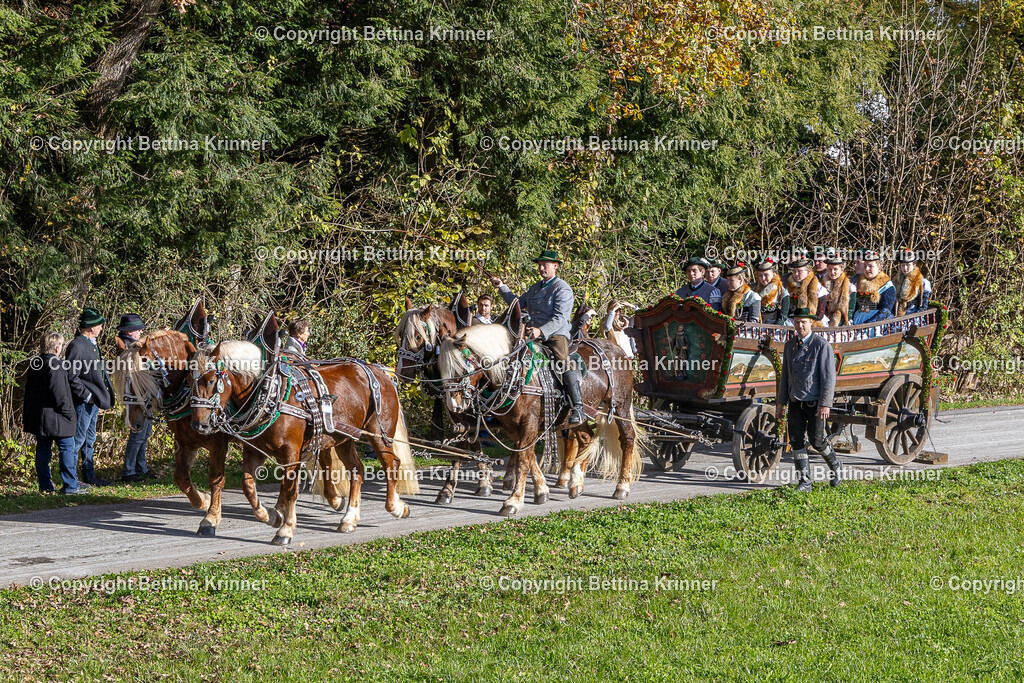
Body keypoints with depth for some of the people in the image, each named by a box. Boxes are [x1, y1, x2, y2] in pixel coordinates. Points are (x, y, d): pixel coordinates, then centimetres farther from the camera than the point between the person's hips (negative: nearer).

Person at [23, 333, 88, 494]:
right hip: (54, 416, -9)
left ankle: (45, 486, 13)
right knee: (67, 449, -1)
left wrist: (26, 414, 22)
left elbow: (29, 390, 17)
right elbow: (59, 393, -21)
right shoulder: (56, 365, -17)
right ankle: (71, 485, -1)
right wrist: (69, 413, -13)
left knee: (43, 450, 11)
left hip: (37, 416, 9)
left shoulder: (35, 364, 10)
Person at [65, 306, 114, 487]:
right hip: (83, 402, -10)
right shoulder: (76, 346, -18)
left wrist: (100, 397, 13)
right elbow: (71, 377, -21)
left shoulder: (92, 344, 12)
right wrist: (86, 396, -18)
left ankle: (89, 477, 26)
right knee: (77, 440, -4)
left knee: (89, 440, 17)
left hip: (94, 399, 10)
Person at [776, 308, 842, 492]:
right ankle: (805, 482, 4)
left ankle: (835, 465, 25)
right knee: (797, 440, -2)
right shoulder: (790, 345, 8)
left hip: (815, 401, -5)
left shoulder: (822, 345, -9)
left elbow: (829, 376, -12)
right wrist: (780, 402, 10)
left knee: (816, 440, -4)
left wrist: (825, 404, -18)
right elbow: (785, 375, 13)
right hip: (796, 401, 5)